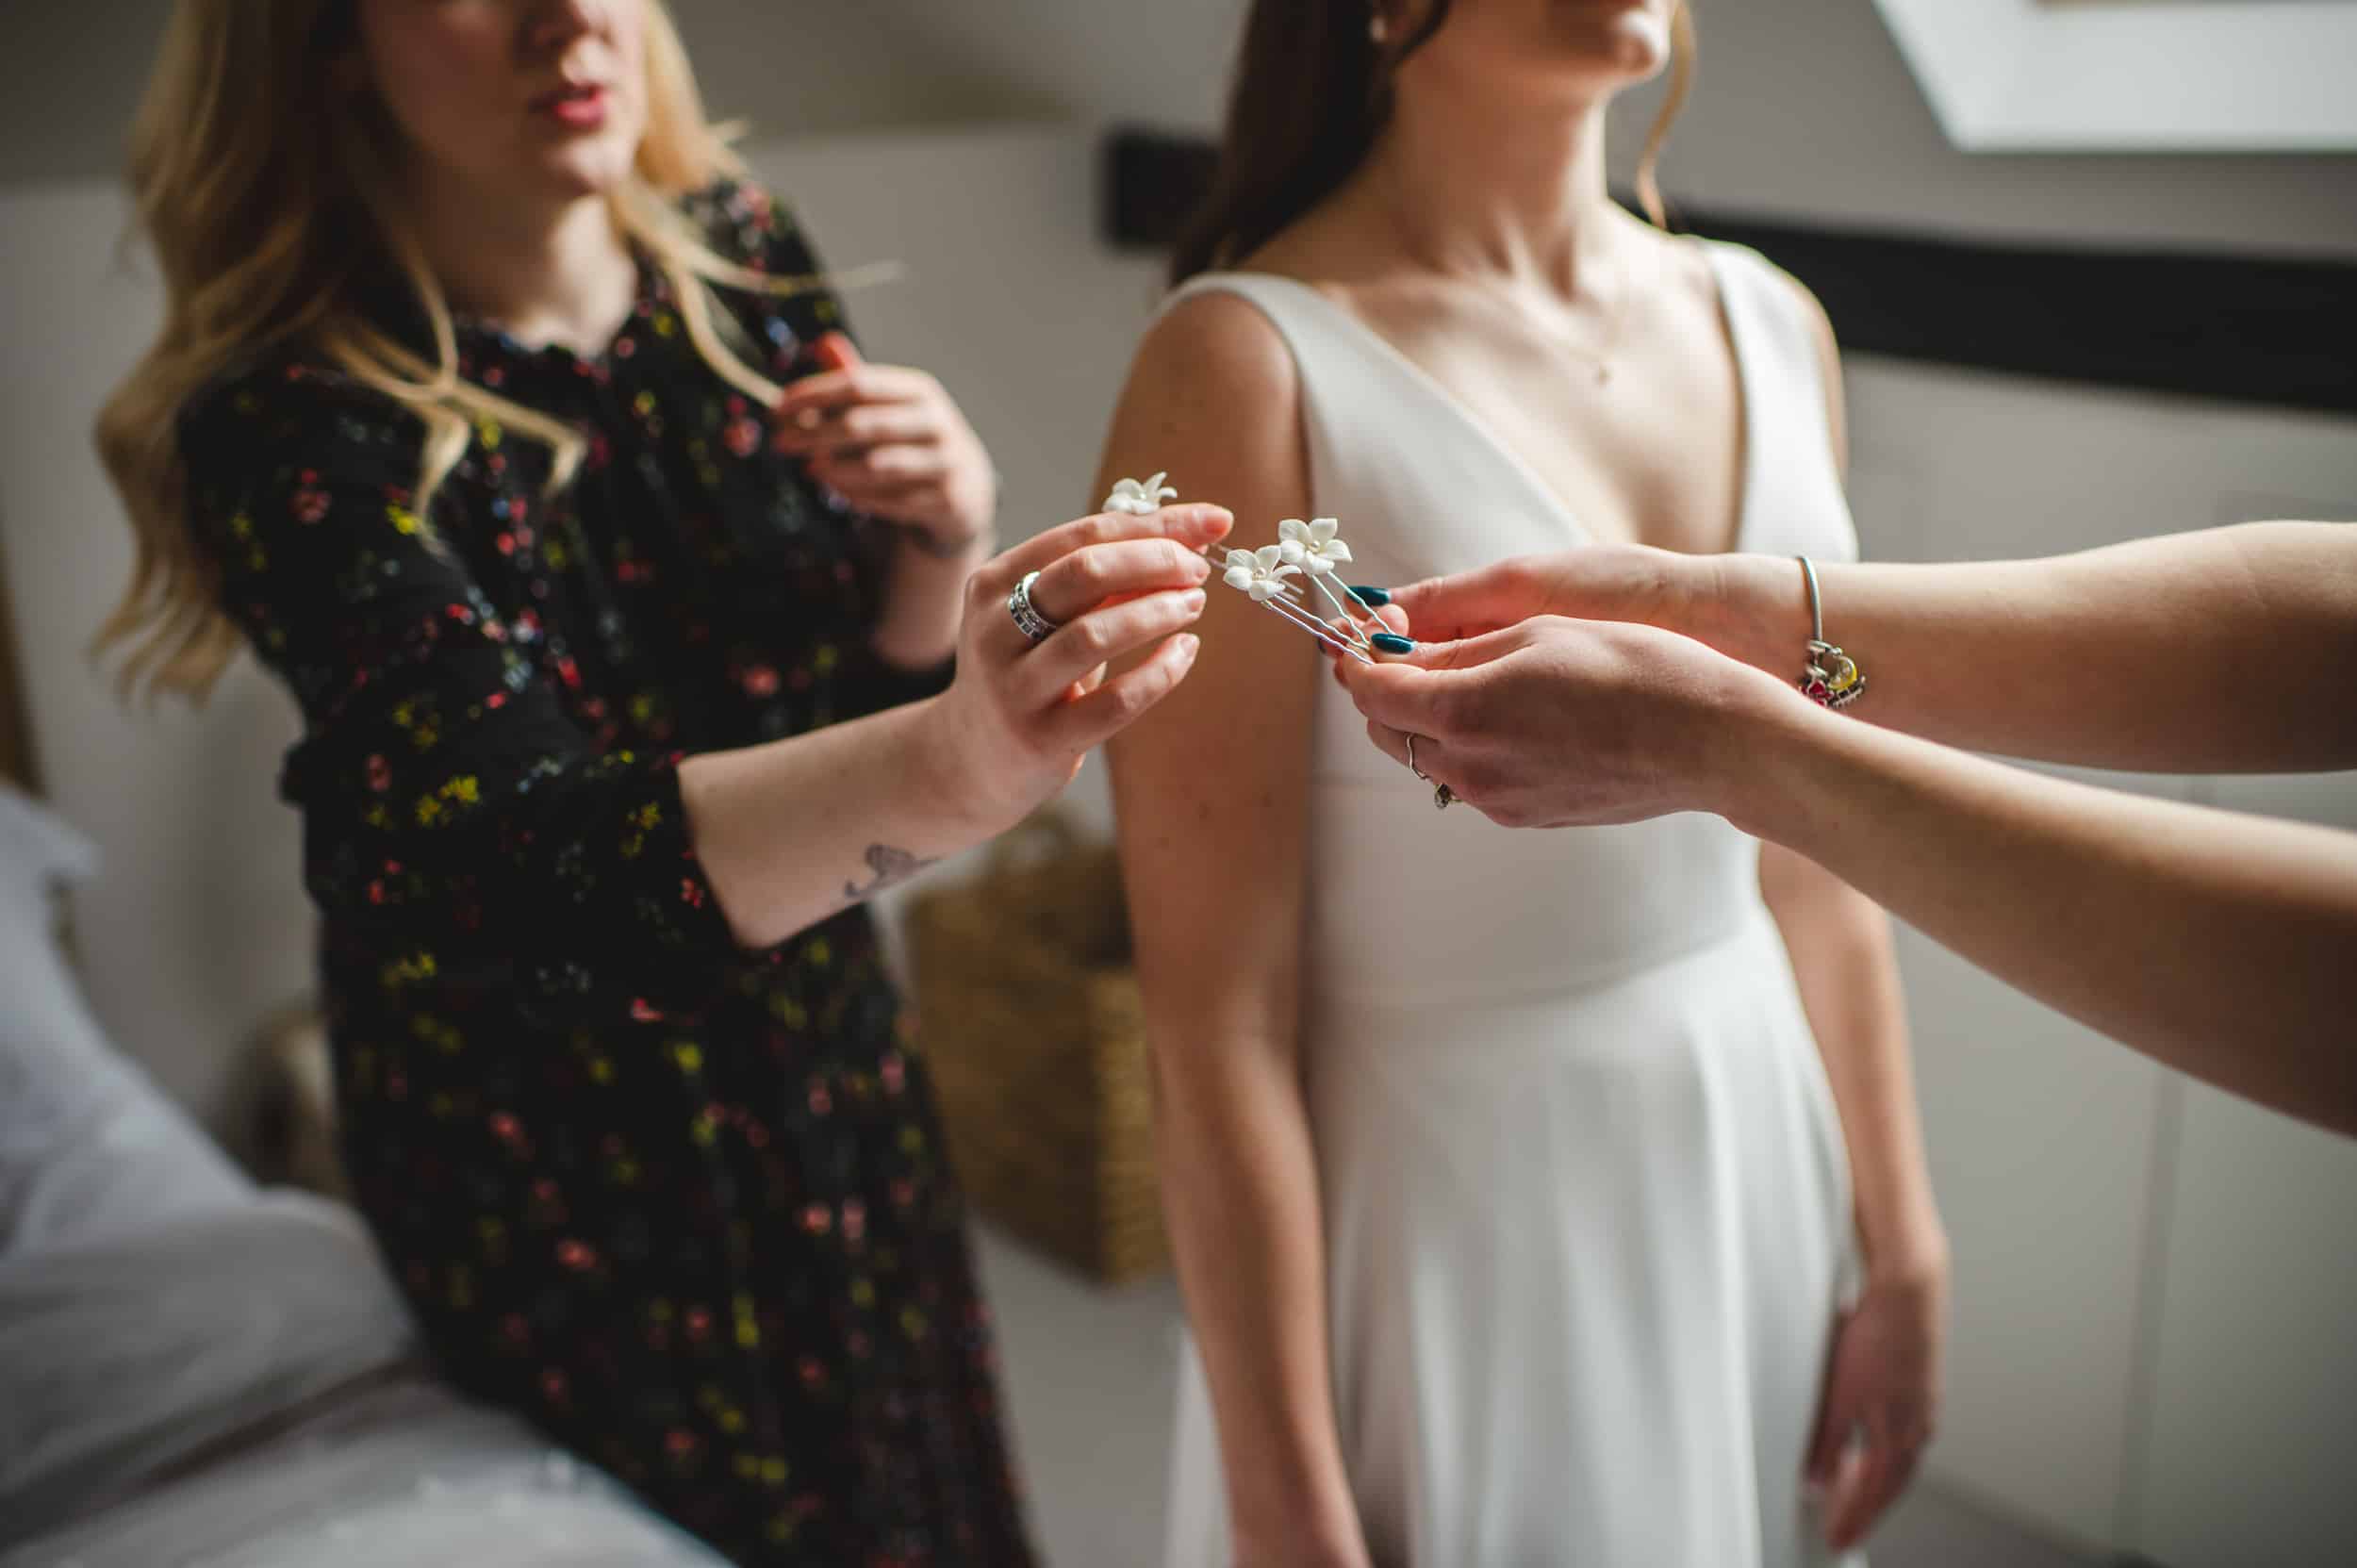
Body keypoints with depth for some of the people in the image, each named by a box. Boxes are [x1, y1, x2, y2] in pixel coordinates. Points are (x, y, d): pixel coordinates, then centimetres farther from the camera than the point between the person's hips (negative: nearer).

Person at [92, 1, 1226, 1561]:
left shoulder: (739, 256, -8)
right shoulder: (301, 426, -24)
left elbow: (870, 676, 0)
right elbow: (541, 864, -36)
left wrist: (944, 544, -23)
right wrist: (956, 763, -54)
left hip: (832, 1069, 5)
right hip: (562, 1164, -4)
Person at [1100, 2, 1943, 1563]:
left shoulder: (1774, 327, 1)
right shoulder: (1250, 366, -18)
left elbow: (1817, 863, 7)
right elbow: (1218, 1021, -17)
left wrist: (1903, 1245, 10)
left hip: (1751, 1189, 6)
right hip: (1446, 1229, -5)